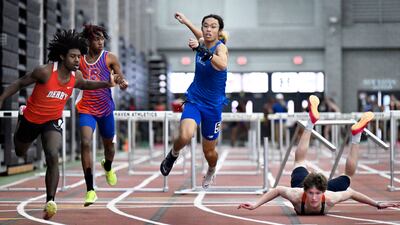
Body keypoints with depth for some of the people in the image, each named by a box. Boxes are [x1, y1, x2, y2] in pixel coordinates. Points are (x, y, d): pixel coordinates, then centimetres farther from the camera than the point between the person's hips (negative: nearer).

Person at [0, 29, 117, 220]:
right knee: (20, 153, 24)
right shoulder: (45, 72, -26)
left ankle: (50, 202, -23)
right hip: (31, 119, -1)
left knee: (53, 158, -24)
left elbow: (85, 84, 13)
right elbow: (20, 83, -13)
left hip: (53, 121, 1)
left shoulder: (76, 76, -12)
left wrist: (106, 84, -2)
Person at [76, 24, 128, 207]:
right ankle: (90, 190, -21)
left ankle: (108, 167, 56)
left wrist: (122, 82, -34)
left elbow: (121, 80, -11)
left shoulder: (110, 58, -5)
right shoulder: (80, 60, 0)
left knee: (108, 144, 18)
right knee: (86, 143, -20)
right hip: (86, 109, -1)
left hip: (106, 108, 1)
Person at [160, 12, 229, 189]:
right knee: (185, 136, -27)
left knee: (208, 151, 11)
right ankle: (173, 154, 7)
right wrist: (186, 21, 35)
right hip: (194, 100, 3)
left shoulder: (220, 48, -19)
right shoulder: (202, 42, -4)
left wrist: (201, 50, -55)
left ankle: (211, 172, 46)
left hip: (213, 106, -3)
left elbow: (222, 65, -44)